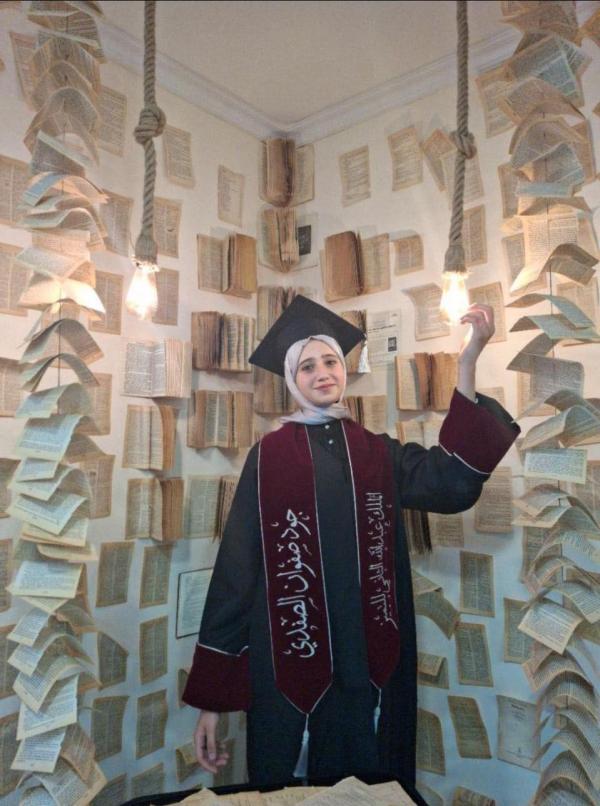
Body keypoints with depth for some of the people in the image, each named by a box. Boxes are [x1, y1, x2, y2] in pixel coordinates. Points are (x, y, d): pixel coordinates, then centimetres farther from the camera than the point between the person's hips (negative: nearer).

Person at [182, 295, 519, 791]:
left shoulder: (379, 454, 6)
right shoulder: (268, 457, -1)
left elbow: (454, 481, -14)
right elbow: (236, 570, -3)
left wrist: (468, 361, -22)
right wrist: (212, 696, -6)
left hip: (370, 667, 2)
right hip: (289, 668, -1)